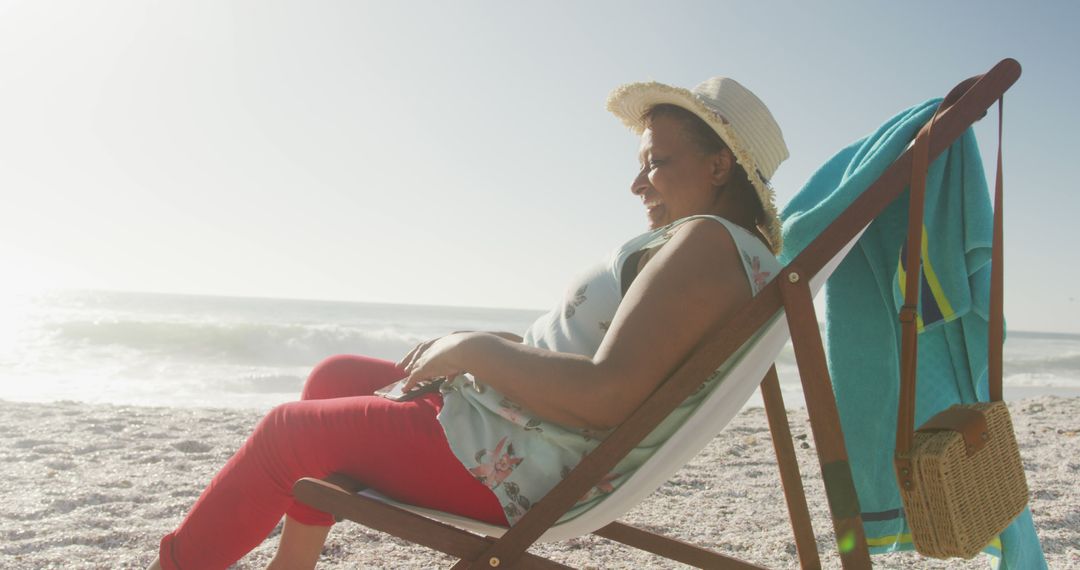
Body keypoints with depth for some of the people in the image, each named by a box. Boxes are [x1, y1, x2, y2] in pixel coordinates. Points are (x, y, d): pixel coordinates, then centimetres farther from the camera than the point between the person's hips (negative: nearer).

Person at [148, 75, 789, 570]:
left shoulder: (708, 241, -20)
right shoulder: (740, 253, 12)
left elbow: (606, 395, -32)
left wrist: (473, 349, -18)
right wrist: (473, 347, 9)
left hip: (510, 467, -10)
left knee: (285, 430, 7)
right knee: (335, 377, 24)